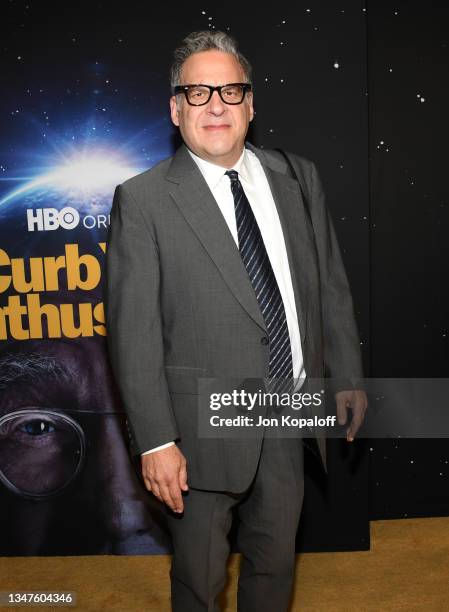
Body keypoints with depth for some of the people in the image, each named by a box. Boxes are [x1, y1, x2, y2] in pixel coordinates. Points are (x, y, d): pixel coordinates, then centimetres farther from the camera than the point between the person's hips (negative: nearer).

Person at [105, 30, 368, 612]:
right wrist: (155, 442, -14)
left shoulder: (298, 177, 4)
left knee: (275, 562, 22)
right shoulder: (142, 200, -10)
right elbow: (133, 332, -13)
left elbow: (331, 284, 11)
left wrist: (348, 374, 11)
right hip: (205, 428, -3)